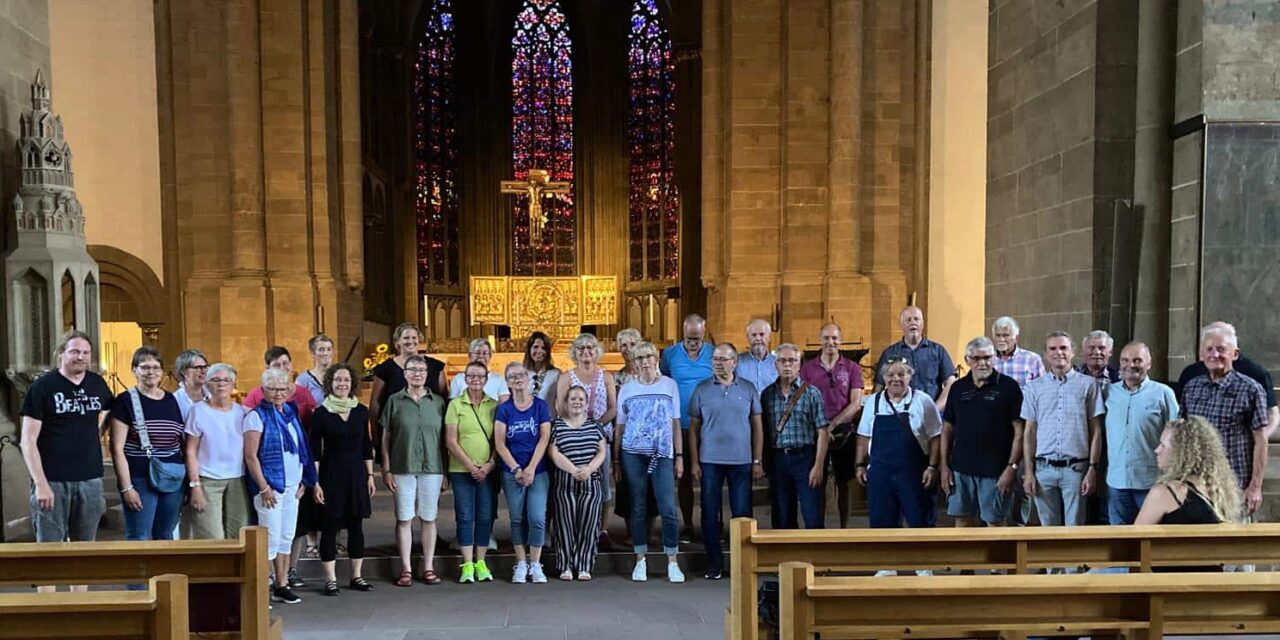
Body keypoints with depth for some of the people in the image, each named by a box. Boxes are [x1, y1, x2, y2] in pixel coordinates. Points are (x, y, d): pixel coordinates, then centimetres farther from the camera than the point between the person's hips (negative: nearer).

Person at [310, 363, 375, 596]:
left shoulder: (361, 411, 5)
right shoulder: (321, 413, -3)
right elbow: (315, 451, -4)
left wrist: (370, 475, 6)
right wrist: (315, 482, -8)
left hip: (356, 474, 3)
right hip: (331, 474, -3)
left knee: (356, 526, 7)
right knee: (329, 526, 2)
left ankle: (357, 576, 18)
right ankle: (330, 579, 11)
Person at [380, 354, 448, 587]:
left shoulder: (438, 402, 6)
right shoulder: (395, 401, 4)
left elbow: (444, 438, 8)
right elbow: (386, 438, 4)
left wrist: (446, 471, 4)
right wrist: (386, 470, -1)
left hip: (432, 469, 1)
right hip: (402, 469, -1)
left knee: (429, 519, 7)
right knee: (404, 519, 3)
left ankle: (428, 567, 15)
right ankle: (406, 569, 10)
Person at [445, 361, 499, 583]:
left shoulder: (494, 405, 7)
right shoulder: (455, 404, 1)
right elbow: (451, 441, -3)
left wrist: (489, 465, -7)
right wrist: (471, 466, -8)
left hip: (488, 471, 2)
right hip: (461, 470, -2)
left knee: (485, 517, 4)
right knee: (465, 517, 0)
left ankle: (480, 562, 14)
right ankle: (467, 565, 6)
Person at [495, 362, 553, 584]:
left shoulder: (540, 405, 2)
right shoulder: (504, 409, 3)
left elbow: (544, 439, -3)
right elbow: (499, 443, -1)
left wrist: (531, 468, -12)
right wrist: (516, 469, -10)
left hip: (538, 471, -1)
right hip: (511, 472, 1)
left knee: (537, 518, -5)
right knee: (517, 519, 6)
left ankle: (535, 564, 7)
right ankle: (521, 564, 15)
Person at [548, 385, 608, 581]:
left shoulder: (594, 425, 11)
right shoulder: (557, 425, 3)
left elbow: (602, 451, 7)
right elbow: (554, 453, -5)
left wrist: (589, 469, -11)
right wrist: (574, 470, -17)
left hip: (591, 482, 2)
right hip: (564, 482, -2)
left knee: (587, 525, 1)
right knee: (565, 524, -1)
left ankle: (584, 567, 8)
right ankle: (566, 566, 7)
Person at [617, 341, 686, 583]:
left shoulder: (670, 385, 7)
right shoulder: (627, 389, 8)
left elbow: (675, 424, 8)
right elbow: (620, 427, 10)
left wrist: (679, 457, 3)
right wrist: (616, 461, 7)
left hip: (662, 454, -1)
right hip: (633, 454, 1)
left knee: (668, 509, -6)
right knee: (638, 509, 5)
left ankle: (672, 563, 3)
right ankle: (640, 561, 14)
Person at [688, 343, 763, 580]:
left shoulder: (748, 389, 4)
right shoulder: (702, 389, 3)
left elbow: (757, 426, 6)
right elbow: (693, 427, 5)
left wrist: (757, 462, 1)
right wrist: (694, 462, -1)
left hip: (742, 461, 0)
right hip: (710, 461, 0)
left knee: (742, 514, 3)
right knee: (710, 514, 4)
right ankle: (714, 563, 16)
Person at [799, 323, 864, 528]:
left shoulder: (852, 368, 3)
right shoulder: (808, 368, 3)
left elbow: (856, 404, -3)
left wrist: (833, 424, -13)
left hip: (843, 432, 0)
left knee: (842, 482, 7)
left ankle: (844, 527, 15)